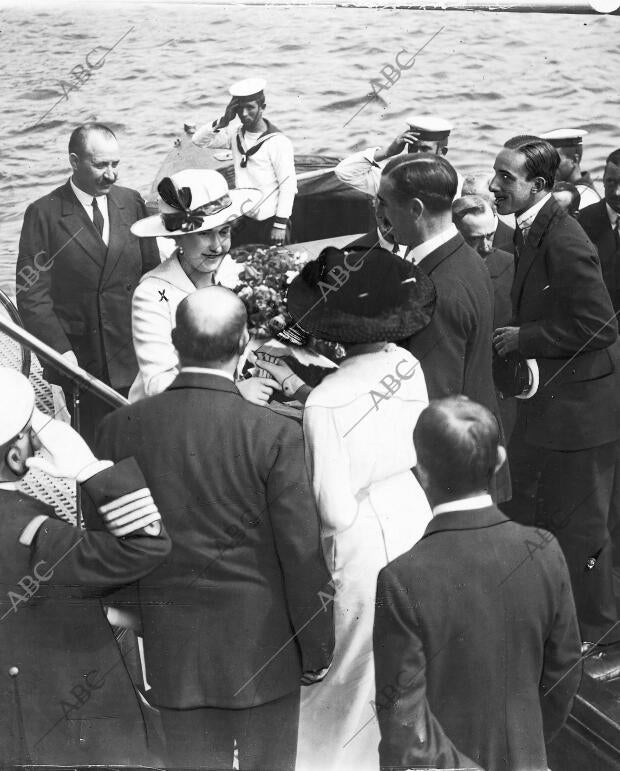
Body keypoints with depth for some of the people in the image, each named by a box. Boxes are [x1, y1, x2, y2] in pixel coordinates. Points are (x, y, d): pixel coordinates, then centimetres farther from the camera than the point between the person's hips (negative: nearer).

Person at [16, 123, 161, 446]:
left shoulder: (132, 202, 7)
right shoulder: (43, 214, -5)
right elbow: (32, 294, -6)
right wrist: (60, 350, -14)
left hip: (134, 357, 3)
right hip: (79, 361, -3)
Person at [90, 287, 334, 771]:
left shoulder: (120, 429, -7)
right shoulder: (275, 435, -16)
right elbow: (302, 554, -12)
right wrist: (316, 648, 1)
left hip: (171, 647, 3)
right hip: (261, 642, -2)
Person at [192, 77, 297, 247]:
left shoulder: (278, 142, -12)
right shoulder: (236, 136, 6)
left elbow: (288, 184, -13)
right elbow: (198, 140, 4)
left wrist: (280, 224, -16)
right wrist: (223, 121, -11)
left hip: (270, 223, -6)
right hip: (245, 221, 6)